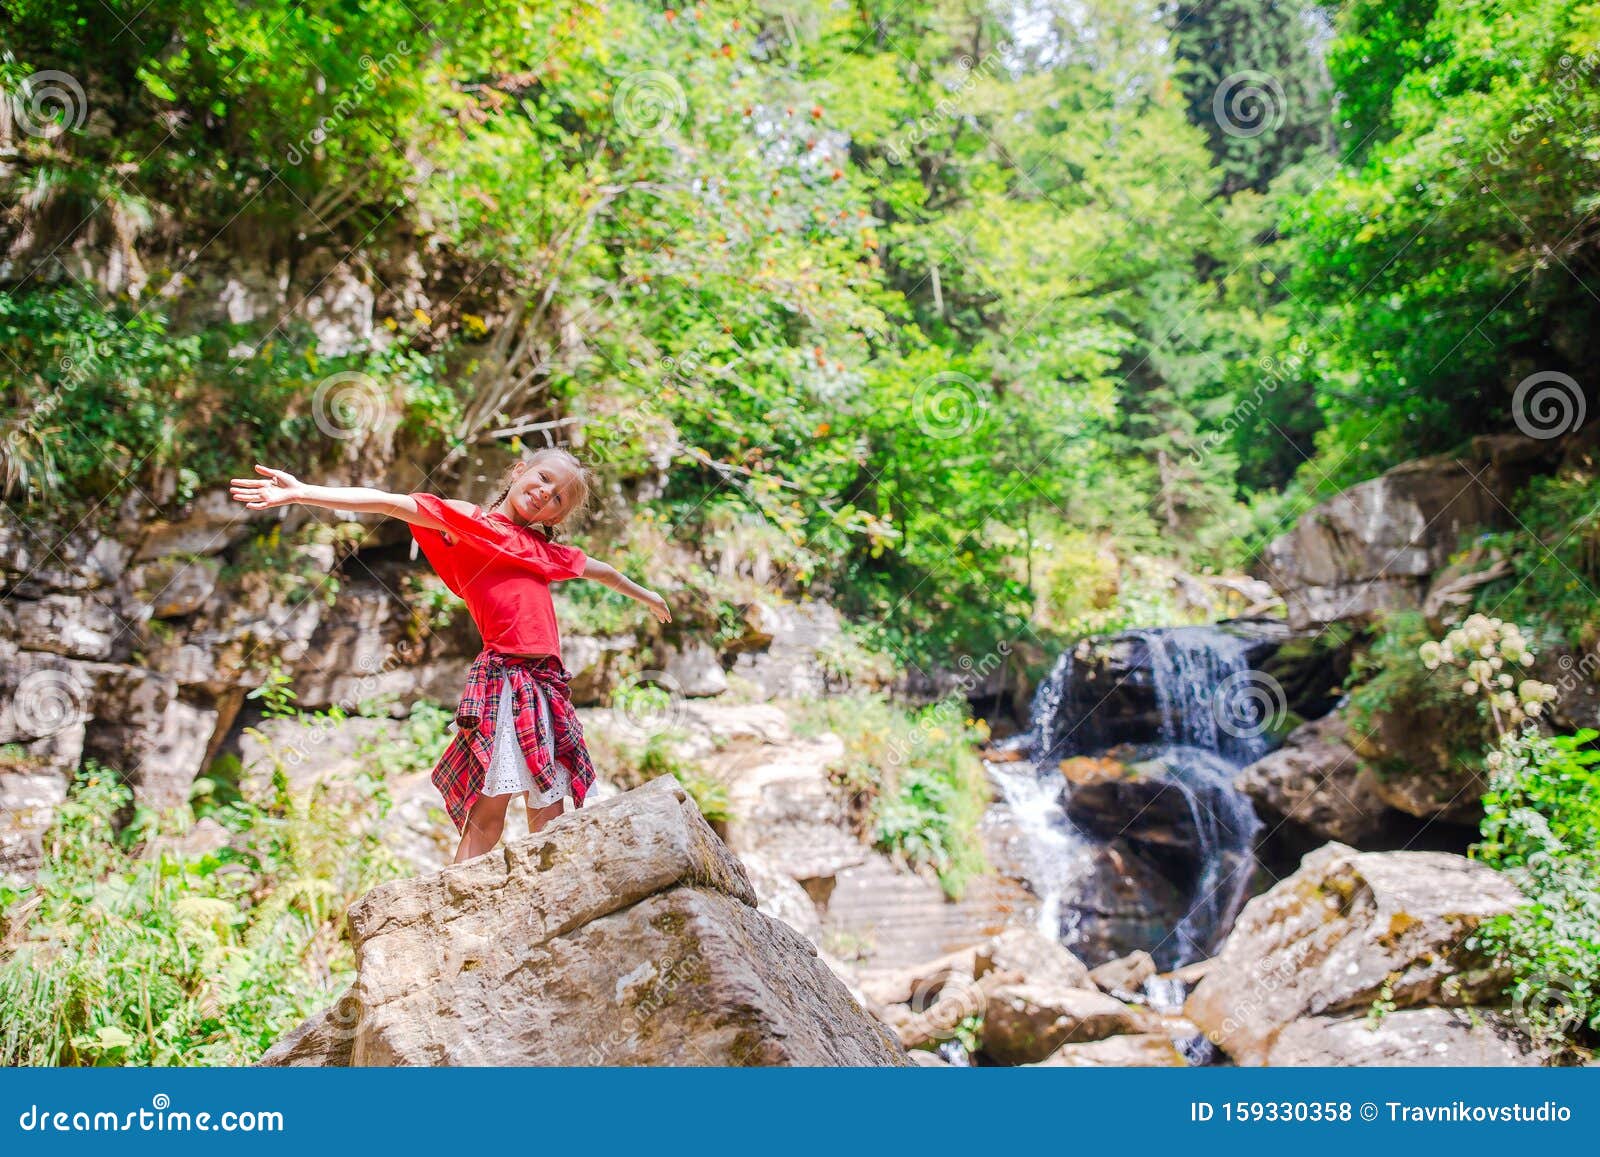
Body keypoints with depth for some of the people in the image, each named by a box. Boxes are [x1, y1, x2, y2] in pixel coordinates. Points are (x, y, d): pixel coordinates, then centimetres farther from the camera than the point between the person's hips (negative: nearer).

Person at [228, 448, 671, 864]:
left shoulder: (544, 549, 22)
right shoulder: (467, 519, 6)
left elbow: (597, 569, 40)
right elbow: (393, 503, -5)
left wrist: (646, 595, 57)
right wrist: (303, 493, -15)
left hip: (548, 687, 6)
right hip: (503, 678, -6)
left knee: (548, 822, 3)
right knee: (488, 811, -13)